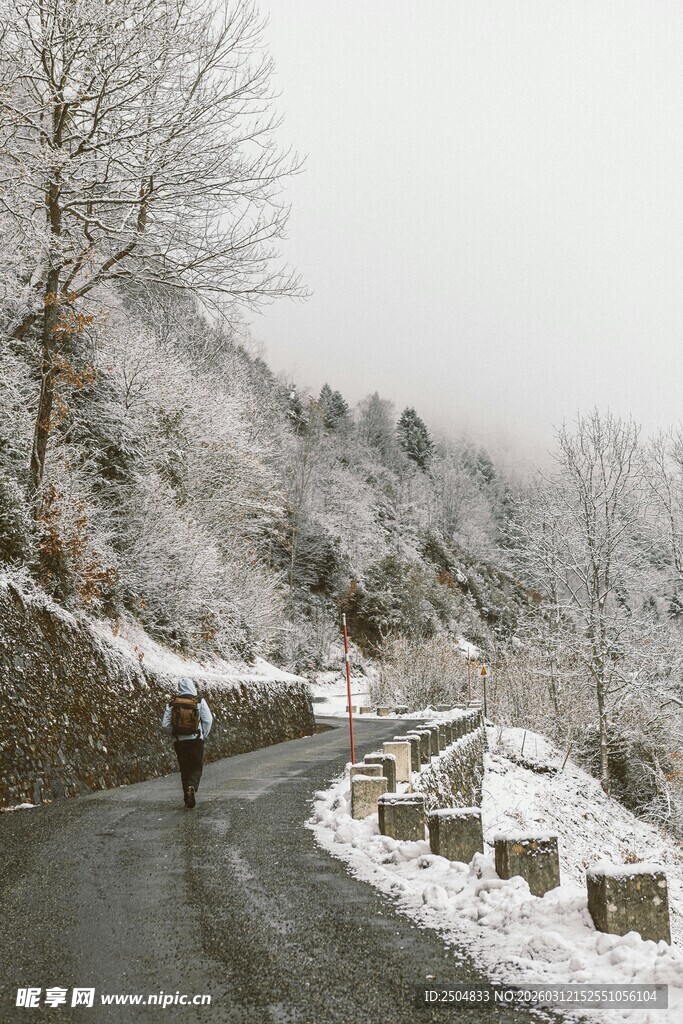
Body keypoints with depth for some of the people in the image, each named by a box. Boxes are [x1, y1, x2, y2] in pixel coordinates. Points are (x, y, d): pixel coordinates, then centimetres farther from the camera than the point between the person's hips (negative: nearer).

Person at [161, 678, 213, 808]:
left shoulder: (172, 704, 1)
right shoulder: (199, 701, -3)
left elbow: (165, 725, -3)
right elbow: (208, 720, -9)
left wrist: (174, 734, 13)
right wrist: (203, 736, 4)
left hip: (179, 741, 2)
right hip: (196, 740, -2)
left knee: (185, 769, 14)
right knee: (197, 767, 9)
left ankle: (188, 799, 12)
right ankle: (192, 787, -19)